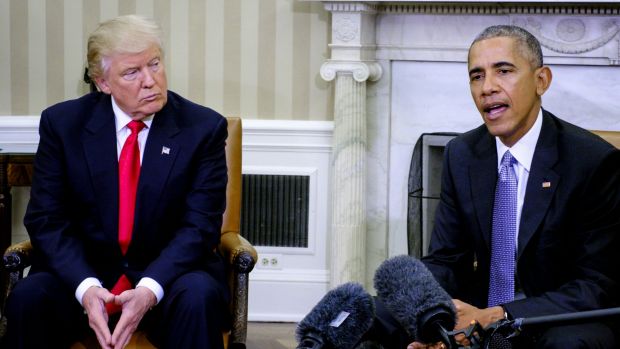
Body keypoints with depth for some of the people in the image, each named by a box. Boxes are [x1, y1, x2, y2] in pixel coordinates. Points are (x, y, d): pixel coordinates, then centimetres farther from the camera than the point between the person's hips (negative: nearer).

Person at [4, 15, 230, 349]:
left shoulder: (203, 128, -5)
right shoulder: (62, 123, -1)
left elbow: (199, 225, -9)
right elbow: (47, 220, -4)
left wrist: (149, 289, -26)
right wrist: (85, 287, -23)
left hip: (168, 272, -1)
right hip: (83, 272, 1)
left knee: (198, 298, -33)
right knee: (28, 297, -27)